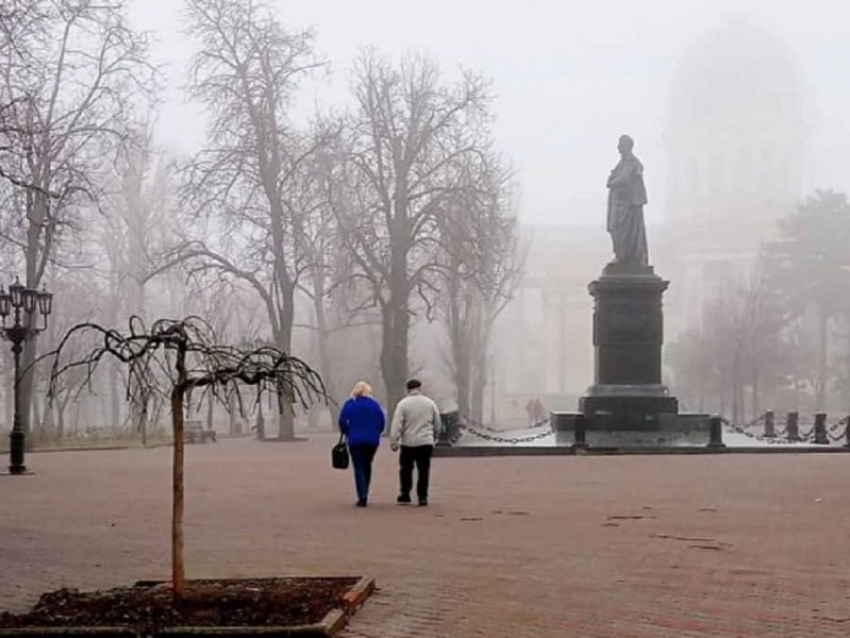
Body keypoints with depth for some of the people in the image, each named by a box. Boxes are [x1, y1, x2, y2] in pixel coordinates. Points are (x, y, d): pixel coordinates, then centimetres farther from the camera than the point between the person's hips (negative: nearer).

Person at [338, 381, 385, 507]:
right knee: (367, 466, 18)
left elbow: (342, 422, -6)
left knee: (359, 468, 0)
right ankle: (364, 494, 21)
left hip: (355, 440, -2)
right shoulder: (375, 405, 1)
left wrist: (347, 433, 11)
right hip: (372, 440, 2)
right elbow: (381, 423, -1)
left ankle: (362, 497, -11)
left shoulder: (349, 405, -4)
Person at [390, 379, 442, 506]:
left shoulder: (403, 404, -5)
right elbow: (437, 424, 13)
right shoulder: (430, 403, 5)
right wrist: (434, 438, 27)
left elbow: (397, 424, -10)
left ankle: (405, 496, 13)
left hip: (408, 443, -2)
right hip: (426, 443, 2)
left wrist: (393, 442, -9)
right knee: (424, 470, 5)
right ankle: (422, 497, 3)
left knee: (406, 470, 10)